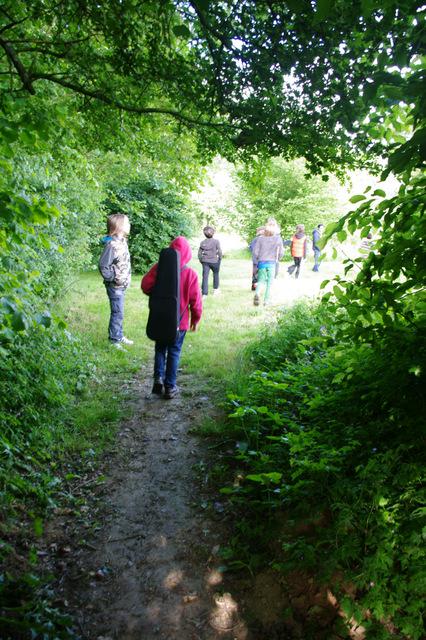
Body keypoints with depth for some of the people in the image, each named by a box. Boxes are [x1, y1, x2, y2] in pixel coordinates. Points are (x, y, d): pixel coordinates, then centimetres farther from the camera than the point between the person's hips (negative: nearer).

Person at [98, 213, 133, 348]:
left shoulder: (122, 241, 6)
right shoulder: (112, 245, -22)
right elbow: (103, 266, -23)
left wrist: (125, 279, 11)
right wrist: (113, 279, -14)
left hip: (122, 285, 8)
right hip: (115, 286, -8)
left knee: (119, 312, 18)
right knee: (118, 313, 0)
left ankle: (119, 336, 31)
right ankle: (114, 340, 13)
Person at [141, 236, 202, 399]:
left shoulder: (159, 268, -10)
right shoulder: (190, 273, -12)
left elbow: (145, 286, -10)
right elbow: (195, 300, -8)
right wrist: (196, 318, 6)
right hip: (180, 320, -1)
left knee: (160, 348, 19)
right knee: (174, 351, 10)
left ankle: (158, 377, 2)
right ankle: (170, 387, 13)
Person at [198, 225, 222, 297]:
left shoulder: (203, 242, -1)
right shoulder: (216, 241, -10)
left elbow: (199, 253, 2)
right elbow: (219, 251, -10)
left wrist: (201, 261, 15)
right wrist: (220, 259, 6)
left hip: (205, 262, 2)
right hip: (214, 261, -1)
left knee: (205, 277, 0)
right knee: (216, 274, 22)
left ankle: (204, 293, -7)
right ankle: (215, 289, 35)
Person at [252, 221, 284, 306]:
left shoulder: (260, 238, -3)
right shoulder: (278, 239, -4)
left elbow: (255, 252, -3)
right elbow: (281, 253, 0)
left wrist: (256, 262, 9)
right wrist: (277, 259, 19)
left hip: (262, 263, 1)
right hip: (272, 263, -1)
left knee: (261, 280, 12)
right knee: (269, 282, 11)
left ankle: (257, 293, -16)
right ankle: (266, 300, 12)